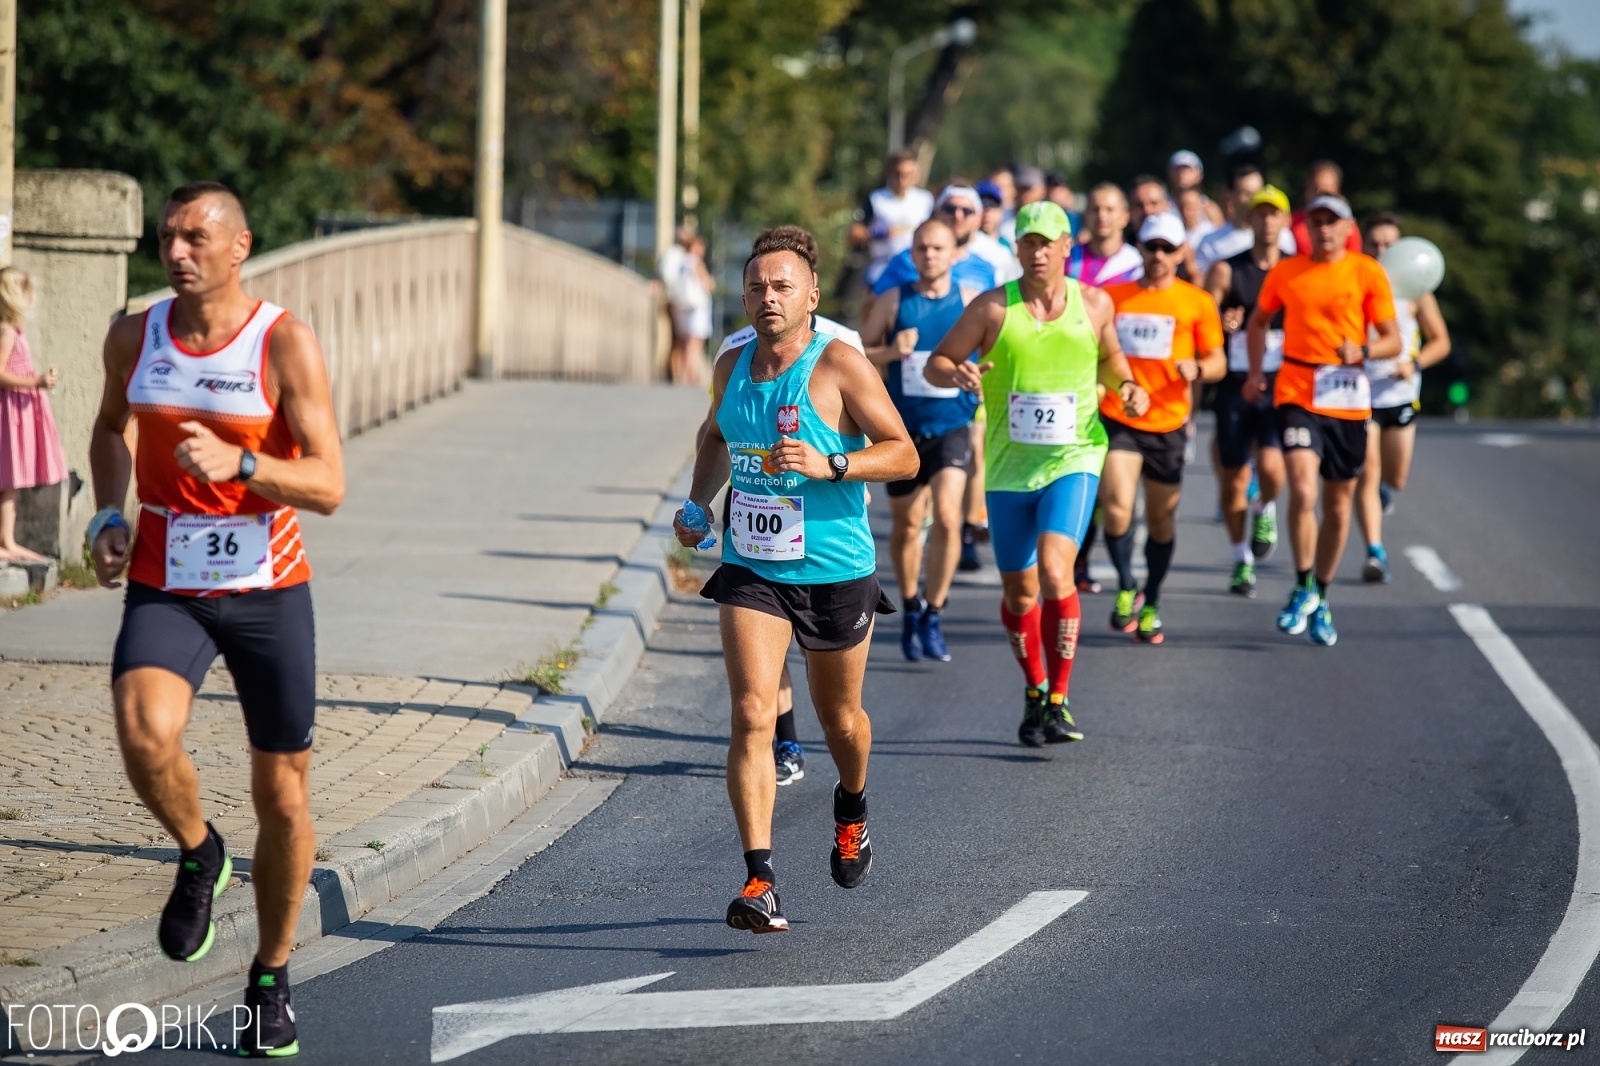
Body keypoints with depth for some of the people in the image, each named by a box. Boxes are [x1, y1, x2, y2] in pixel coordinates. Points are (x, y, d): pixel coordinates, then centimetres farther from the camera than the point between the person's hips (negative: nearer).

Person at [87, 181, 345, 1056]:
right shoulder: (133, 337, -1)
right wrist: (108, 516, 4)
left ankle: (272, 978, 29)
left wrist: (236, 463, -33)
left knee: (283, 796, 7)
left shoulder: (285, 343, -12)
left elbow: (328, 487, -17)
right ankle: (198, 855, 4)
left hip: (268, 591, -1)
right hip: (164, 589, 1)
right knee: (145, 735, -29)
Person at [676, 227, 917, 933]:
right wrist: (697, 502, 12)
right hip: (751, 571, 3)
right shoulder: (732, 366, 3)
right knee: (752, 714, -15)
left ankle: (852, 809, 51)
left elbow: (904, 454, -13)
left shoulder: (839, 365, -12)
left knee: (839, 718, 16)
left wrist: (829, 465, -26)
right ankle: (760, 882, -20)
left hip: (836, 572, -2)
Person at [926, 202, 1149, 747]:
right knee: (1019, 591, 9)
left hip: (1072, 460, -1)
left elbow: (1109, 359, 22)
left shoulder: (1094, 304, 4)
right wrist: (958, 375, -20)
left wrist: (1126, 386, 1)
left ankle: (1058, 703, -16)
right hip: (1009, 466, 1)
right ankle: (1034, 692, 34)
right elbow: (936, 363, 2)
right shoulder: (992, 307, -2)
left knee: (1054, 570, -22)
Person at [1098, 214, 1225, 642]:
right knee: (1116, 506, -19)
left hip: (1168, 424, 0)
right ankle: (1126, 589, 3)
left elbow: (1218, 362, 3)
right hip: (1117, 419, 0)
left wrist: (1198, 368, -17)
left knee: (1162, 519, 9)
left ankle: (1150, 606, 26)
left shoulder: (1197, 302, 4)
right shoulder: (1113, 297, 9)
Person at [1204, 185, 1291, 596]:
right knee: (1234, 478, 5)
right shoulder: (1227, 271, 1)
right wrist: (1222, 326, -20)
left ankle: (1265, 509, 14)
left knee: (1271, 466, -21)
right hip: (1235, 387, 1)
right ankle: (1242, 559, 24)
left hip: (1281, 388, -1)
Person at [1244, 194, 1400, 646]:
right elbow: (1259, 321, 23)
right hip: (1297, 394, -1)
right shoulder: (1285, 273, 5)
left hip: (1348, 400, 1)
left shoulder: (1367, 273, 1)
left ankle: (1321, 599, 26)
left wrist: (1362, 351, -20)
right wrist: (1255, 372, 11)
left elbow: (1392, 340, 1)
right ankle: (1303, 588, -4)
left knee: (1338, 505, 10)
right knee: (1303, 491, -20)